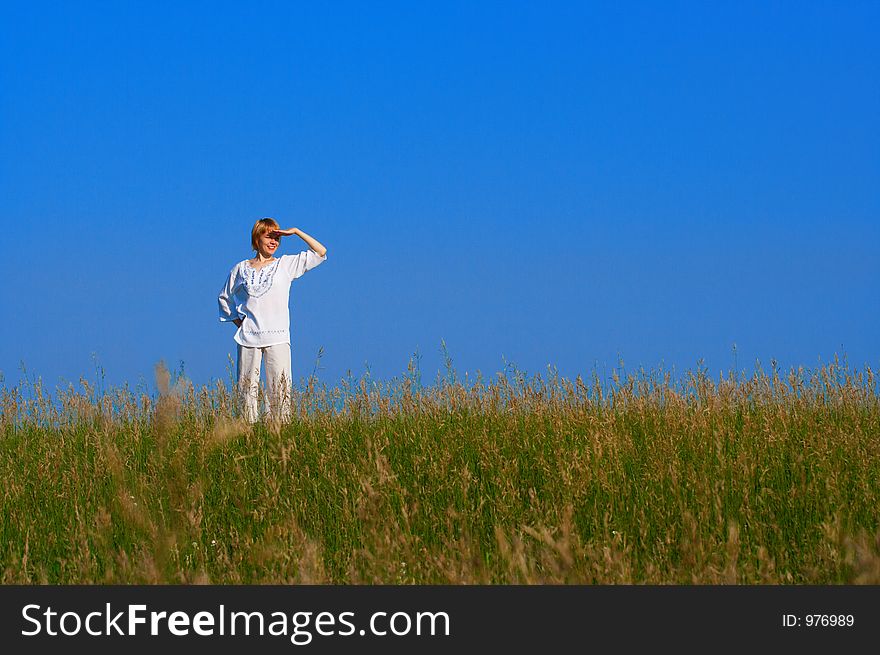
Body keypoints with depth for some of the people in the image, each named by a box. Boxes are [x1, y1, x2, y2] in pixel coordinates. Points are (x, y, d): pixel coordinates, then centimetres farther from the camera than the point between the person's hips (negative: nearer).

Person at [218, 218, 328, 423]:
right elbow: (224, 297, 23)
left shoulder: (285, 264, 9)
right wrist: (238, 321, 11)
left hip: (277, 337, -1)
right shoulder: (241, 269, 11)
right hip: (248, 337, 1)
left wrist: (295, 232, 0)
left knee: (280, 388, -6)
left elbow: (320, 253, 5)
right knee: (248, 387, -1)